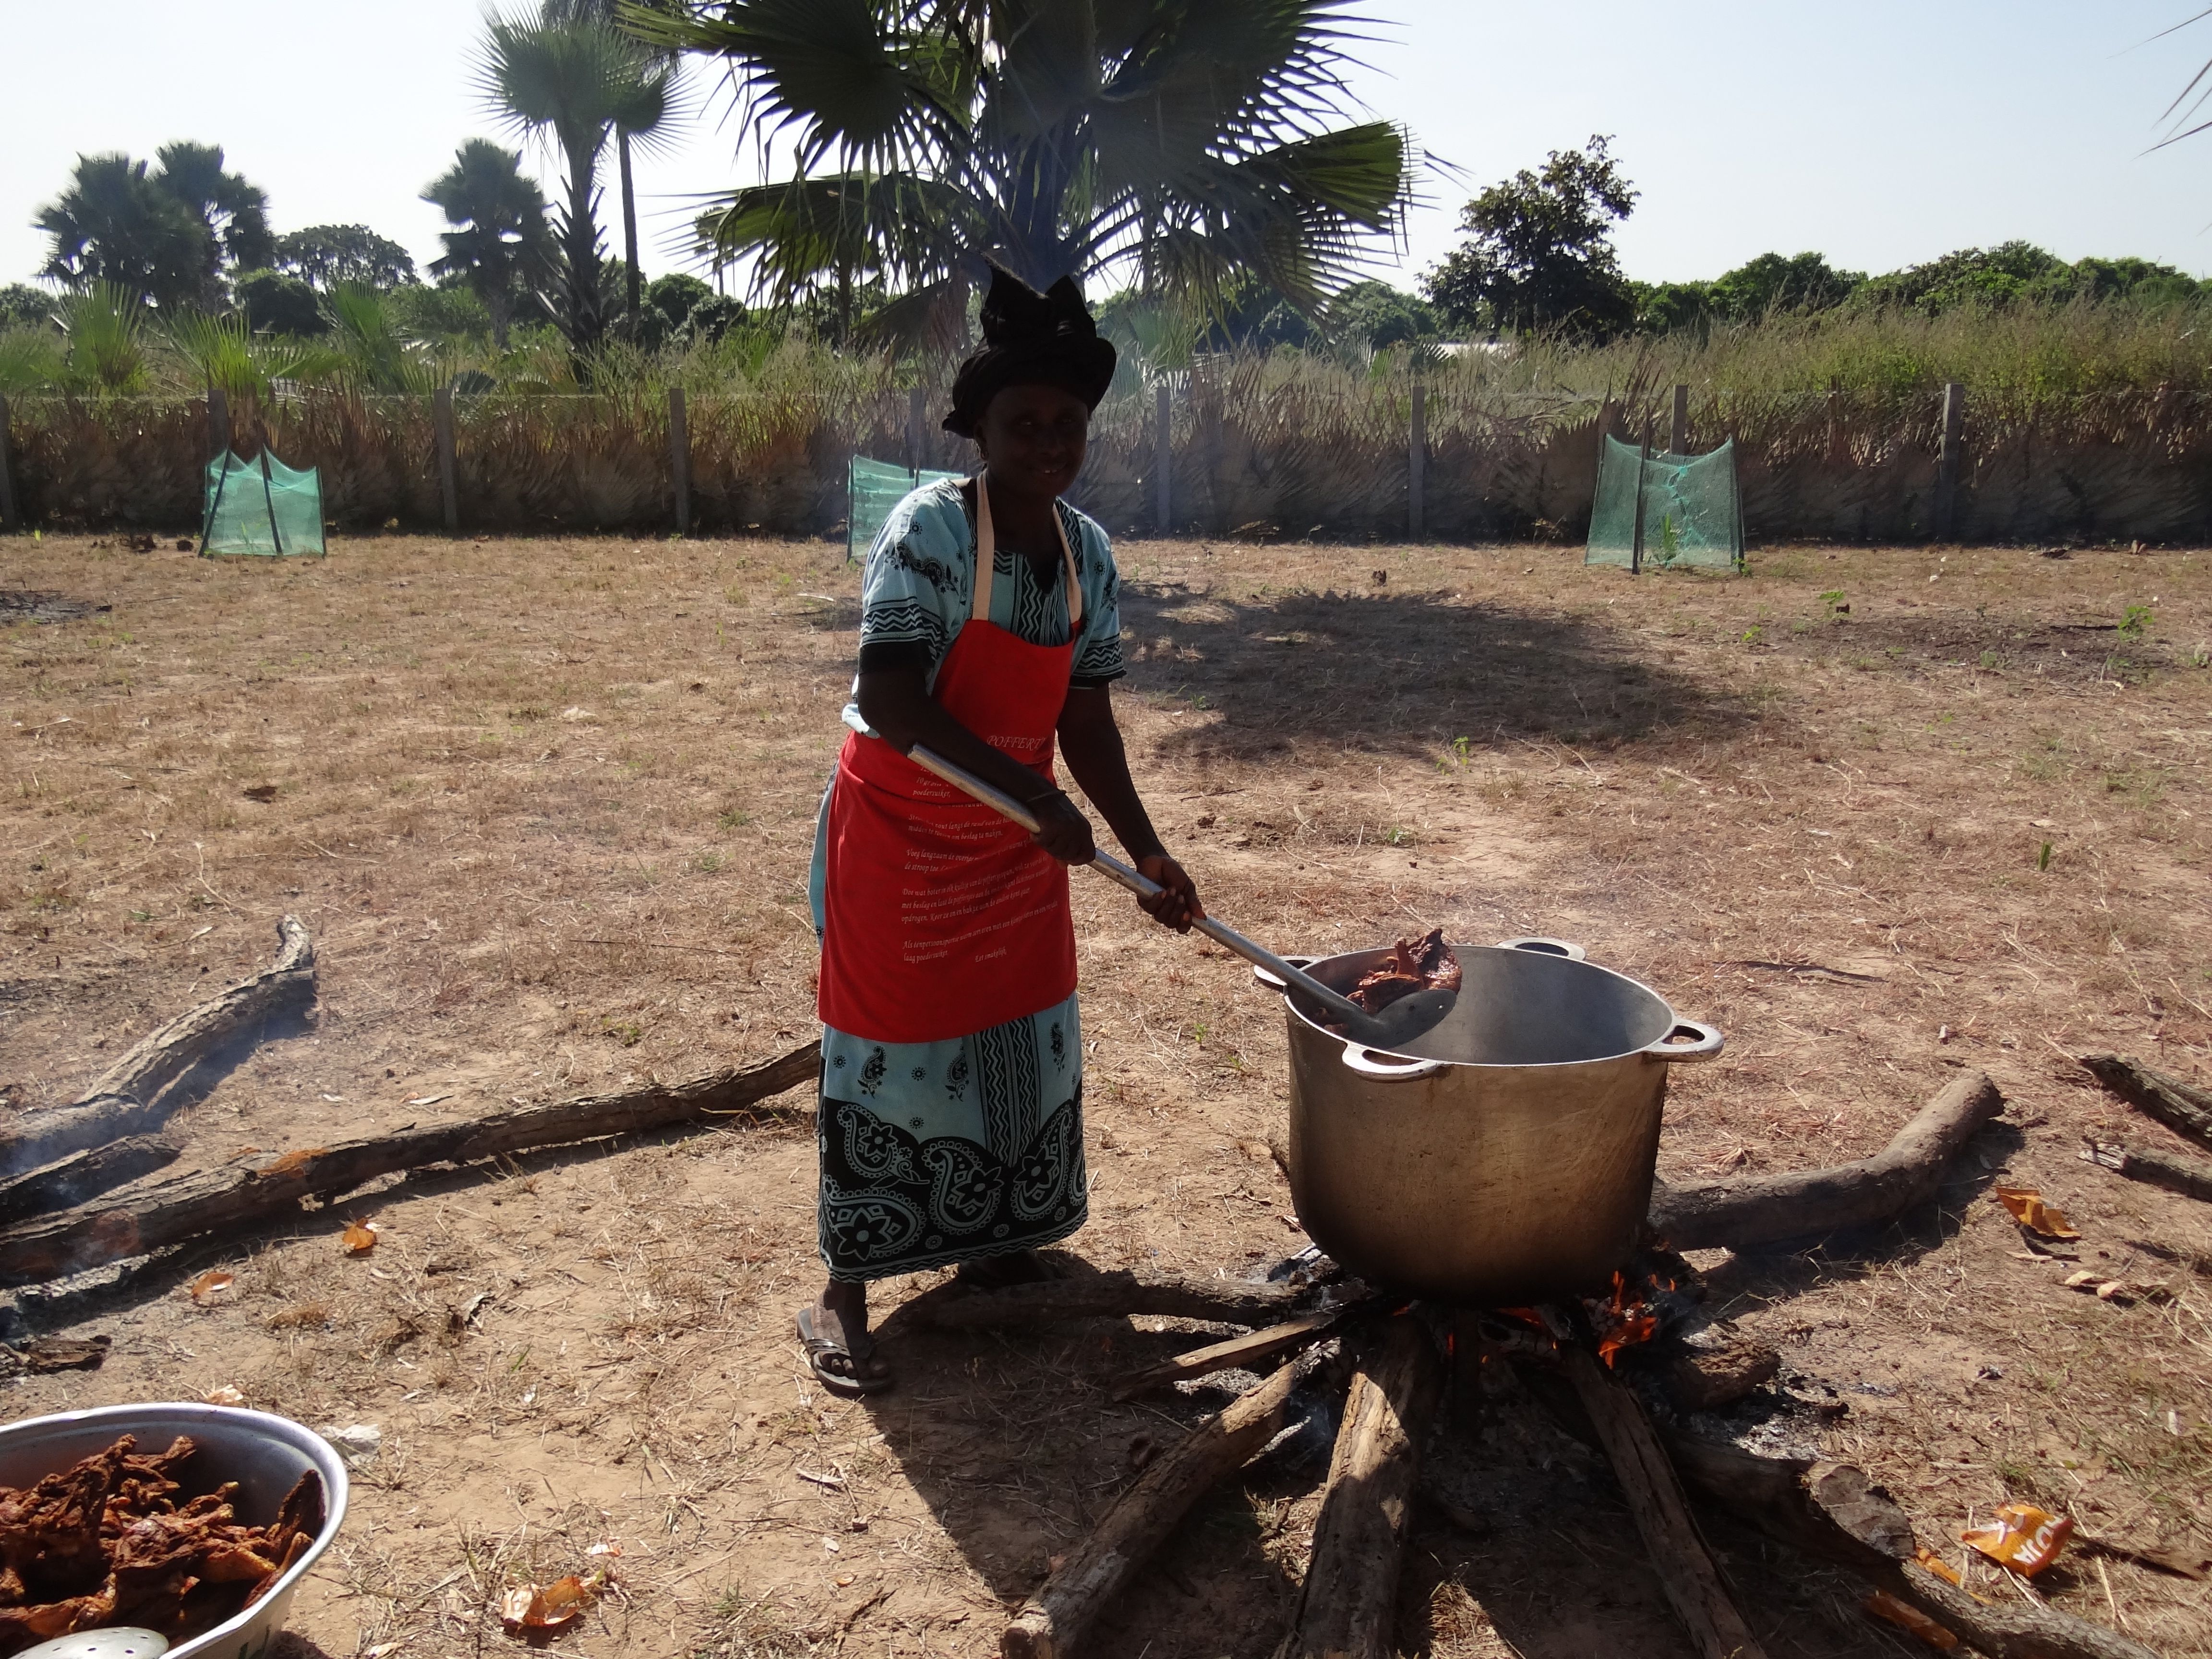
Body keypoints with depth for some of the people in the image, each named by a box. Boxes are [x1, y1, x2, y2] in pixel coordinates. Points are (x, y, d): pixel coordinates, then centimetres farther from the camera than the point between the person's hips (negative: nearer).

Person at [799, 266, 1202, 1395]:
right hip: (899, 834, -6)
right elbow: (891, 700, -30)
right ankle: (844, 1294, 15)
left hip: (1018, 839, 7)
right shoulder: (929, 529, -21)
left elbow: (1085, 721, 2)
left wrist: (1146, 852, -4)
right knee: (888, 1048, 0)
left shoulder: (1088, 555, -2)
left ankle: (989, 1233, 39)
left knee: (1024, 1036, 16)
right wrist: (1037, 798, -33)